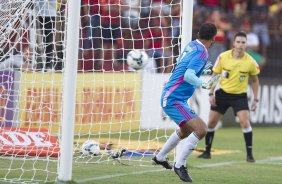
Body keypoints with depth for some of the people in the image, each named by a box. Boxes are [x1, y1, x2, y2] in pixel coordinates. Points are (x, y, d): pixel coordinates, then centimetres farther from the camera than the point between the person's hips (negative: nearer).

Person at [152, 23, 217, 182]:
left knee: (187, 130, 30)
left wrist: (203, 70, 26)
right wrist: (203, 84, -40)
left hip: (170, 97, 10)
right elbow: (188, 75, -31)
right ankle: (180, 165, -12)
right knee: (201, 129, -20)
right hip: (174, 100, -10)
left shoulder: (192, 45, 8)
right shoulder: (202, 53, -18)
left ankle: (160, 157, 46)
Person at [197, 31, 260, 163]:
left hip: (240, 96, -2)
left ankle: (249, 154, -7)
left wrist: (255, 99, 3)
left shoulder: (250, 62, -10)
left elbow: (255, 80, 5)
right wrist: (211, 94, -4)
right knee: (211, 122, 2)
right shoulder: (223, 57, -10)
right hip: (223, 93, 2)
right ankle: (207, 152, 19)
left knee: (245, 122, -18)